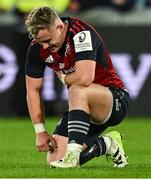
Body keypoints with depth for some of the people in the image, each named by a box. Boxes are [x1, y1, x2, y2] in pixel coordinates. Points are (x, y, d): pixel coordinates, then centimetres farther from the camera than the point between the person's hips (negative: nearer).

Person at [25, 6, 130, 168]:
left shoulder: (81, 33, -24)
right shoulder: (37, 47, -4)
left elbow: (84, 79, -36)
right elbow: (33, 90, 4)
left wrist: (63, 77, -14)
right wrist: (40, 131, -1)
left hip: (115, 99, -8)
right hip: (83, 107, 8)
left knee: (78, 91, -39)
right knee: (54, 160, -6)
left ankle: (73, 154, -32)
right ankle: (106, 144, 16)